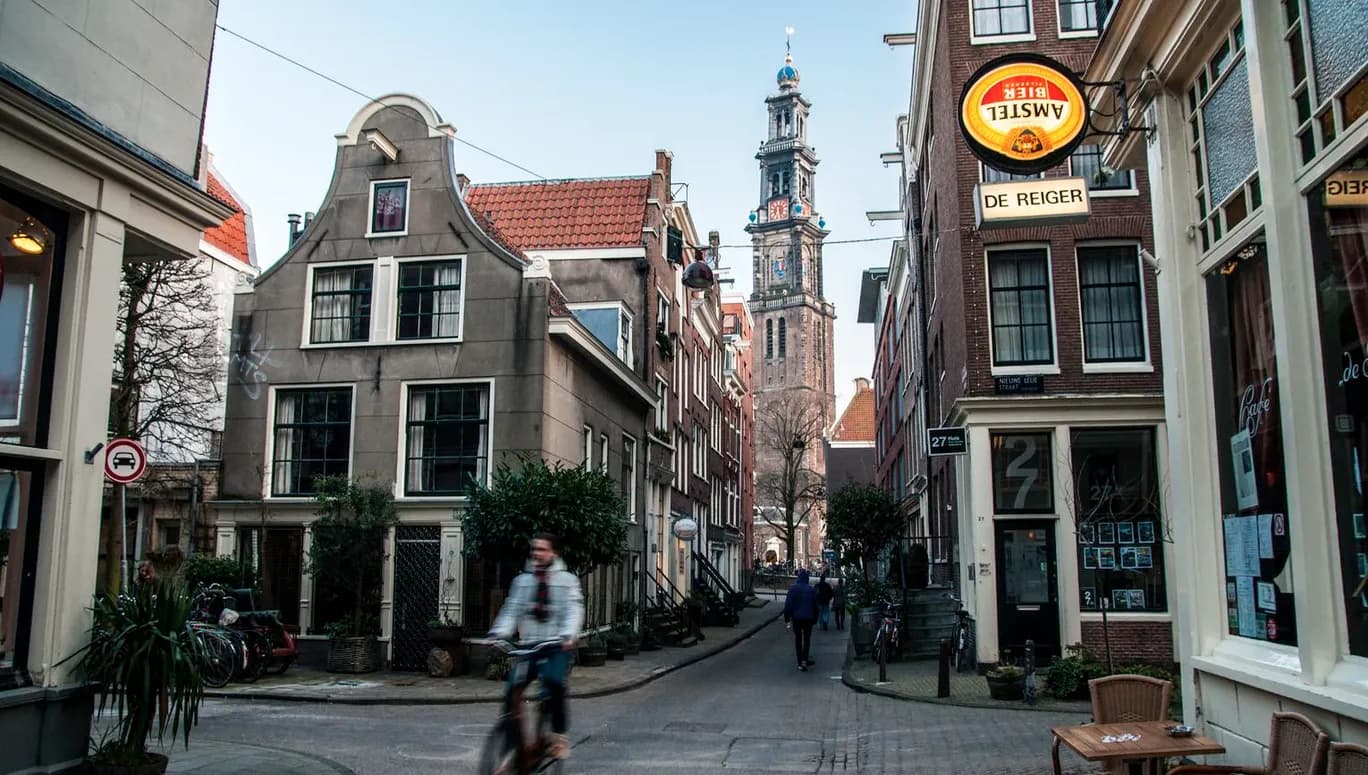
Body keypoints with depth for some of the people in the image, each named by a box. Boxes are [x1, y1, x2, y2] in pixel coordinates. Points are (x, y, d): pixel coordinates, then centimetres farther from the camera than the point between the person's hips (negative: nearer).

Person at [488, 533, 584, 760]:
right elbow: (511, 610, 7)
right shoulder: (522, 580, 14)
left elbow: (574, 610, -7)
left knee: (553, 682, -30)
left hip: (557, 647, -3)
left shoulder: (567, 579, 4)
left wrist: (568, 635, -26)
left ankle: (560, 736, -13)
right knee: (512, 690, -15)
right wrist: (498, 633, -11)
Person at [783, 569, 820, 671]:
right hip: (808, 618, 0)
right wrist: (815, 619, 12)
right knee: (807, 639, 6)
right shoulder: (812, 589, -2)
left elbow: (788, 604, -10)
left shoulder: (793, 588, -7)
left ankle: (800, 662, 11)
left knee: (798, 639, 10)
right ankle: (804, 660, -12)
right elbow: (815, 606, 4)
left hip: (796, 617, 0)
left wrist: (787, 618, -4)